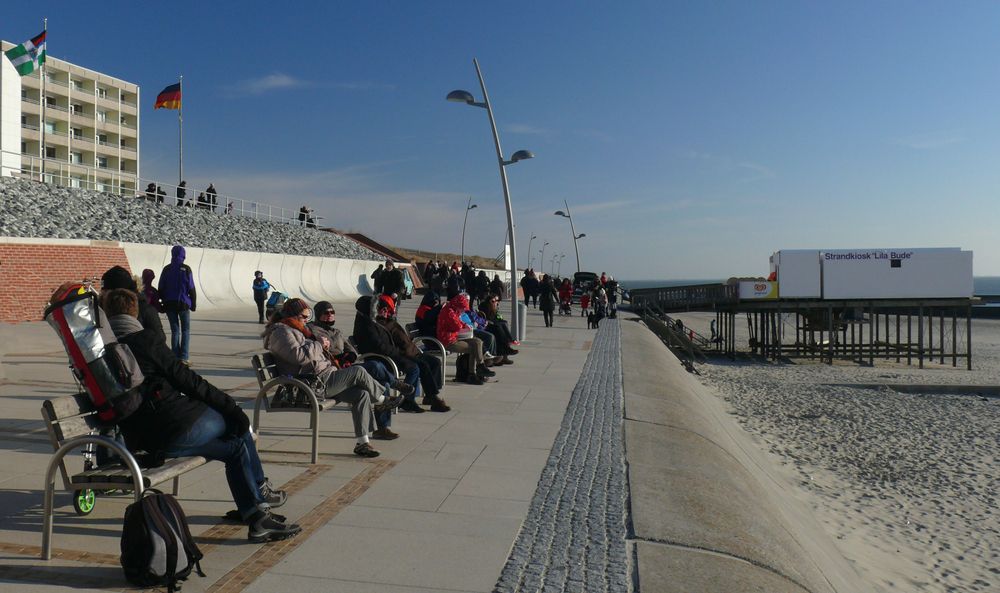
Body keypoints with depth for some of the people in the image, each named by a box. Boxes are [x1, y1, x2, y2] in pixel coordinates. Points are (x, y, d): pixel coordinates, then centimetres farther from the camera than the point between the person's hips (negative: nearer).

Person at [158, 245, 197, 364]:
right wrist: (193, 304, 1)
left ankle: (176, 357, 6)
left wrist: (163, 301, 13)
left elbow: (160, 288, 5)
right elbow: (191, 288, -6)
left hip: (169, 304, 3)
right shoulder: (186, 269, -6)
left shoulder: (166, 269, 4)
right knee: (186, 330, 4)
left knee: (174, 331, 9)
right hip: (183, 303, -3)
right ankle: (184, 357, -5)